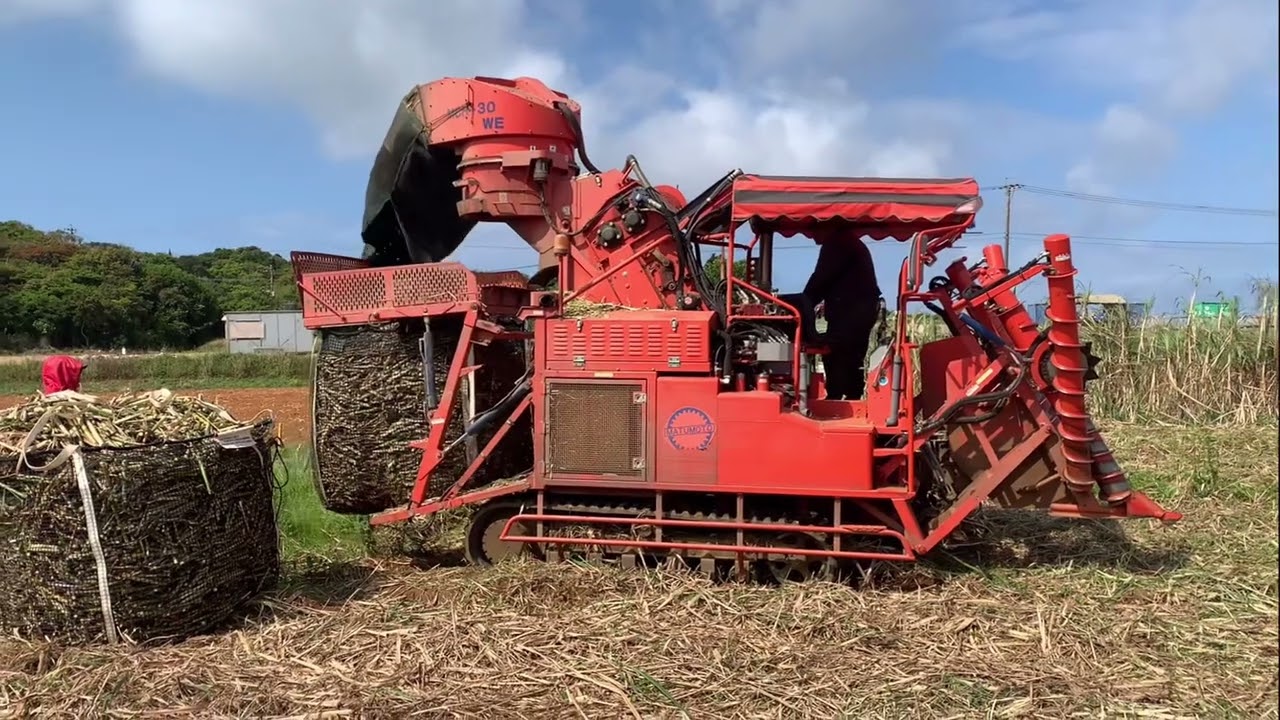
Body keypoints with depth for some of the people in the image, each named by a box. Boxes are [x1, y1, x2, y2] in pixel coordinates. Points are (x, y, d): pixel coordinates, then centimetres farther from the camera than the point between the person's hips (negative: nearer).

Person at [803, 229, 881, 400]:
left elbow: (820, 278, -12)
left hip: (850, 308, -11)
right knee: (852, 358, 11)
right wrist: (828, 302, 20)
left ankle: (833, 402, -13)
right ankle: (852, 400, 12)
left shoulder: (835, 244, -9)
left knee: (834, 356, -11)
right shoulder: (849, 242, 23)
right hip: (862, 307, 11)